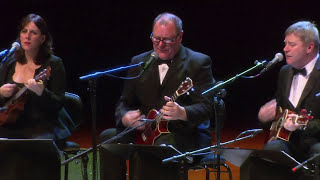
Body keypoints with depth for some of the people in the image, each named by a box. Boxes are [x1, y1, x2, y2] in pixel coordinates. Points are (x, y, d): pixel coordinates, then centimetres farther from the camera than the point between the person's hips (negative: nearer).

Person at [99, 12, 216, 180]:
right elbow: (124, 102, 14)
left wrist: (182, 113, -34)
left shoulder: (199, 63, -2)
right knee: (108, 137, -20)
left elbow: (206, 107, -12)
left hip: (186, 133, -5)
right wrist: (125, 118, -12)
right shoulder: (139, 62, 13)